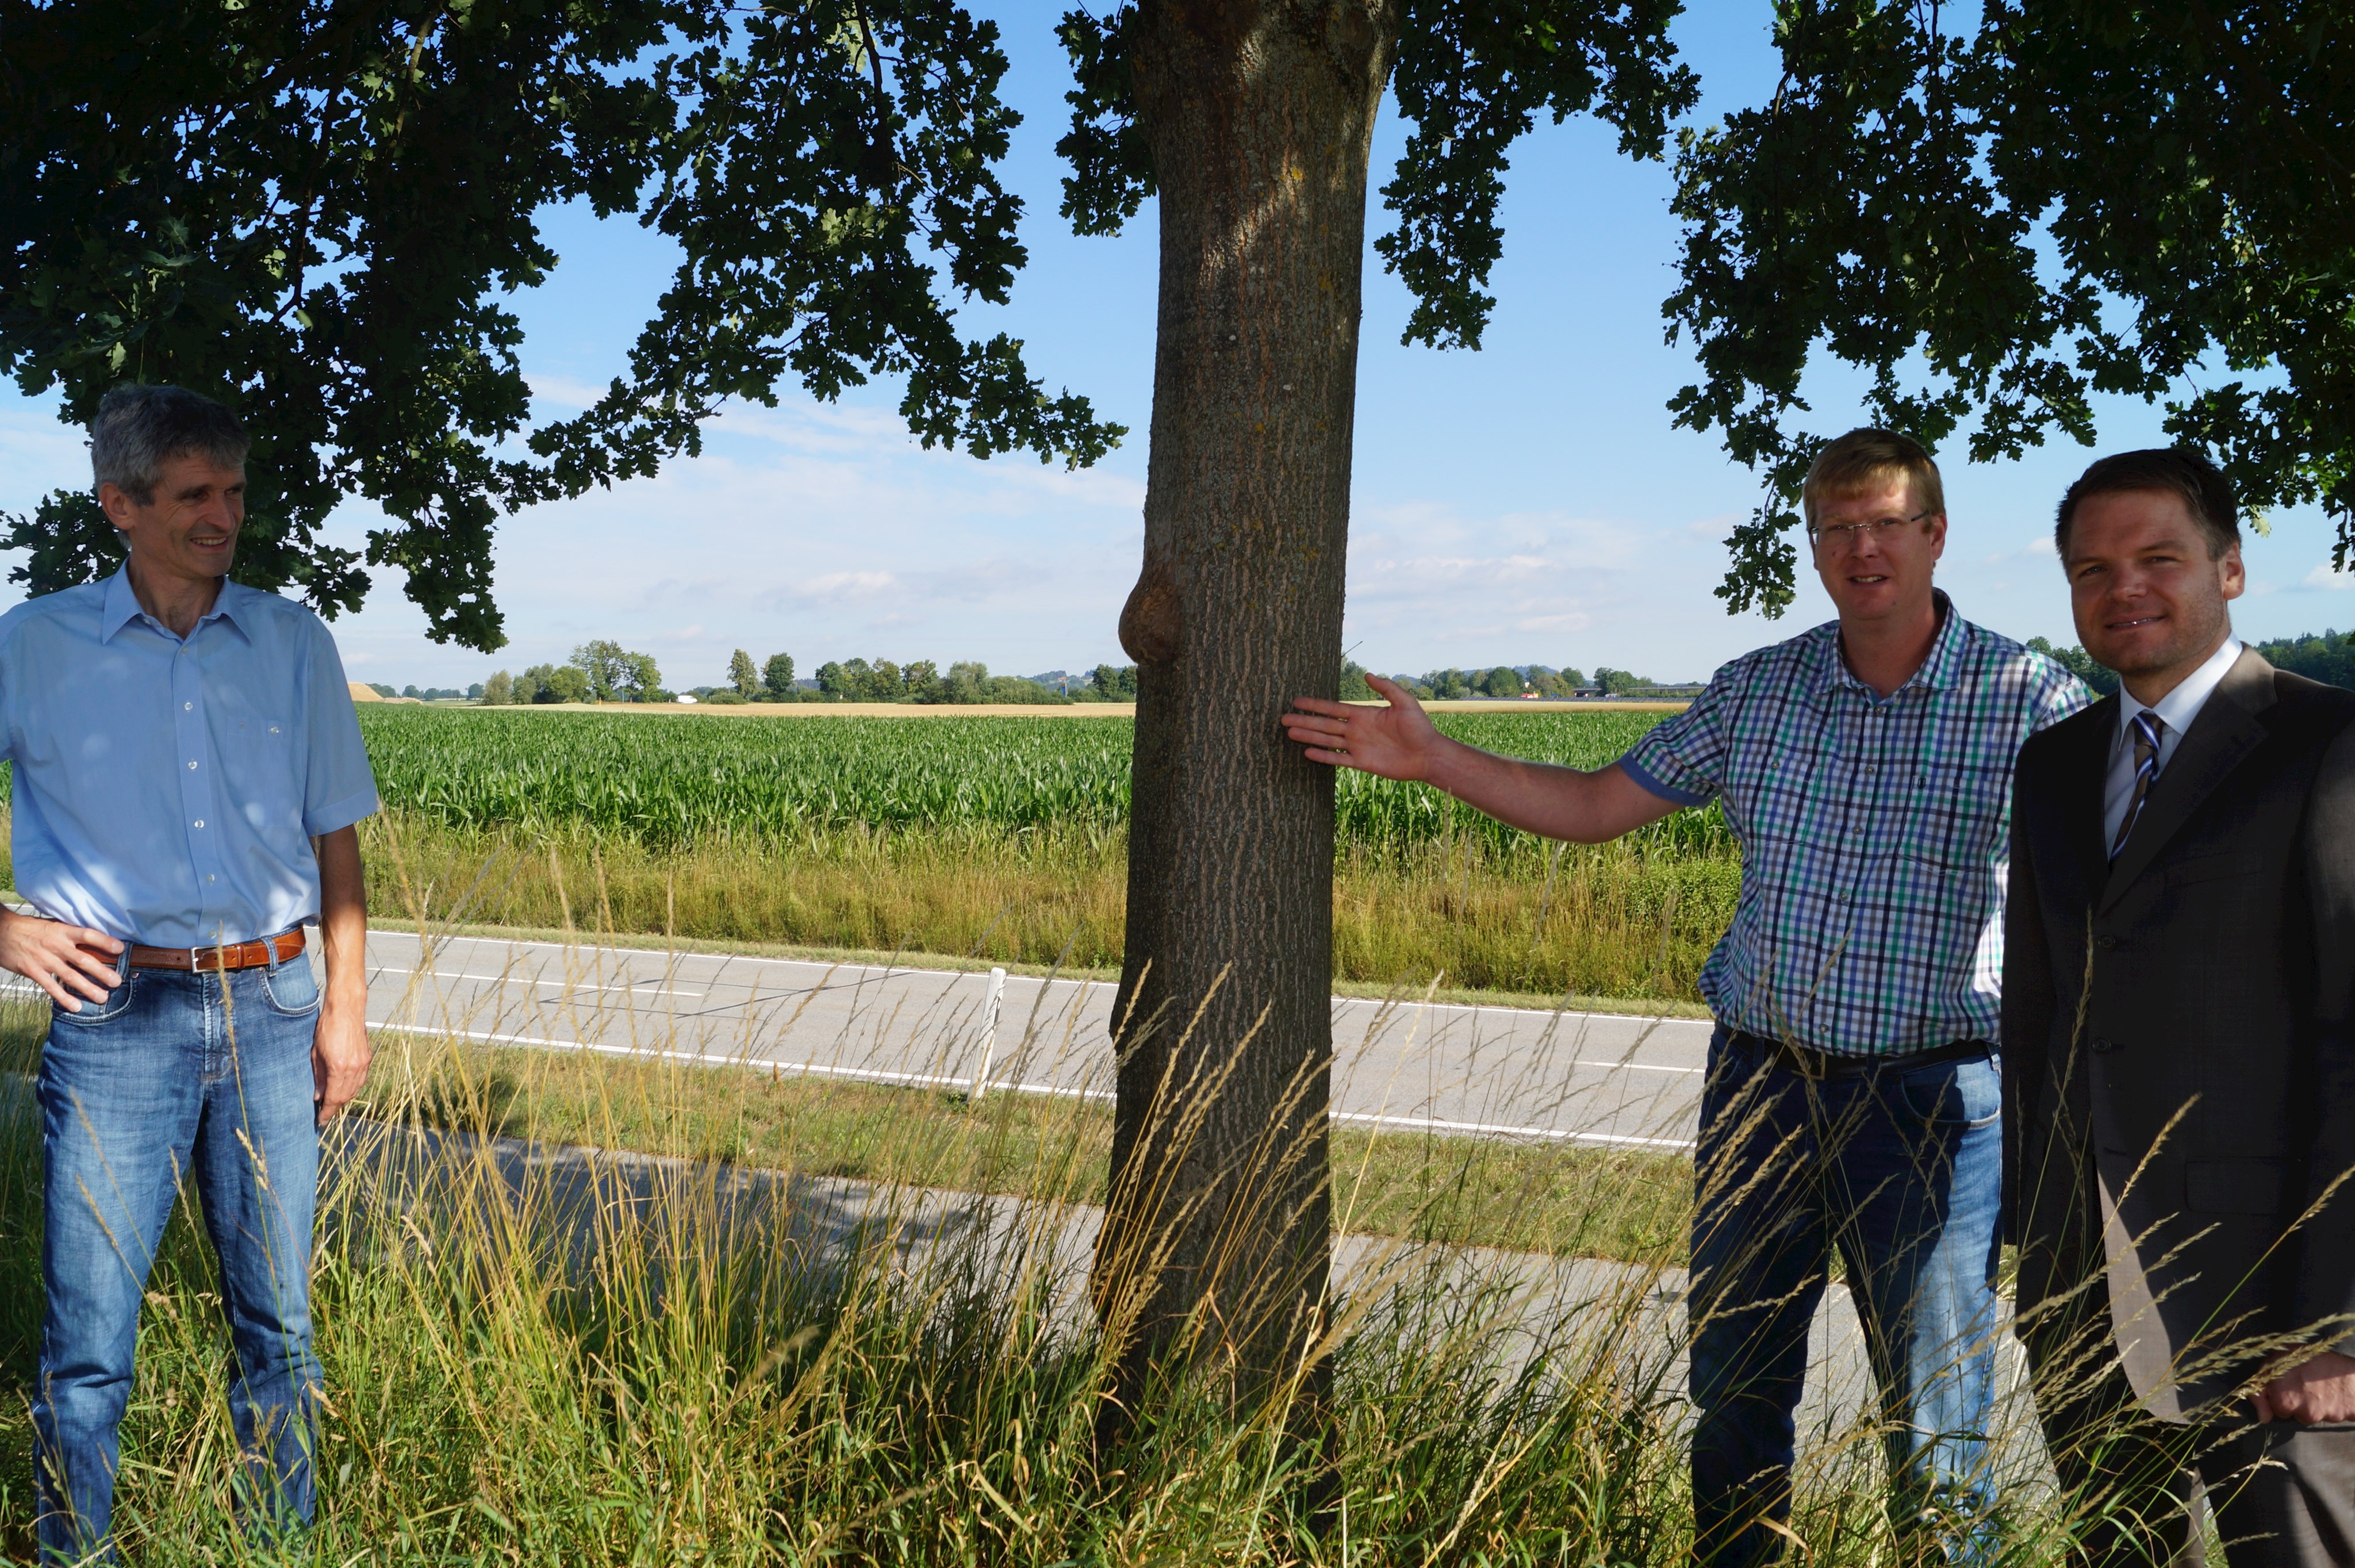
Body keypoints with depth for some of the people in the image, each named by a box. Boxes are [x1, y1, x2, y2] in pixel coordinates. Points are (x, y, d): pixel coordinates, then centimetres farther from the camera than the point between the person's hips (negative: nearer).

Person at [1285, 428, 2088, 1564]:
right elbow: (1596, 806, 10)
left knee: (1931, 1421, 6)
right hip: (1760, 1083, 4)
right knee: (1733, 1395, 15)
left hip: (1931, 1097, -4)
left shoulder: (2032, 703, -5)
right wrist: (1430, 757, 4)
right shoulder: (1758, 690, 6)